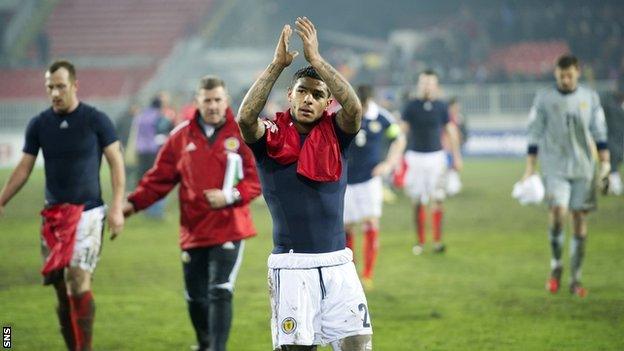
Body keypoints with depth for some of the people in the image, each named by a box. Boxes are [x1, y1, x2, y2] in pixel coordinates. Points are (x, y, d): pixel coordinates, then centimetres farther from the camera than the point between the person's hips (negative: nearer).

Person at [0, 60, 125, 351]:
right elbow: (24, 168, 11)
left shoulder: (96, 120, -4)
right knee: (61, 288, 3)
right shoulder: (39, 124, 5)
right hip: (53, 214, 4)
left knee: (78, 280, -16)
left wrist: (117, 207, -10)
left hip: (87, 210, -4)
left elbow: (116, 163, -2)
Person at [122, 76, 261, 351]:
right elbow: (159, 178, 8)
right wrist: (133, 204, -3)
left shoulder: (242, 133, -2)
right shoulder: (181, 136, 6)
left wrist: (229, 196, -19)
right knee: (195, 297, 10)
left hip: (229, 229, -3)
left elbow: (255, 179, -3)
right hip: (193, 231, 3)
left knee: (220, 293, -14)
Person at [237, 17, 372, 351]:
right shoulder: (271, 137, 2)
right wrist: (278, 64, -21)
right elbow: (246, 117, -19)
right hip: (291, 267, -2)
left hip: (338, 264, 2)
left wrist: (317, 59, -18)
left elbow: (354, 108, -13)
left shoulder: (334, 134, 7)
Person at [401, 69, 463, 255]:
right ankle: (420, 241, 9)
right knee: (418, 202, 1)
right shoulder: (411, 106, 0)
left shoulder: (441, 107, 4)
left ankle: (437, 240, 2)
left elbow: (451, 132, 13)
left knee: (437, 200, -4)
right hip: (415, 156, -1)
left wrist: (456, 157, 13)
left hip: (436, 156, 1)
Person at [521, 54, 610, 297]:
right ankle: (556, 265, 2)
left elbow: (599, 132, 11)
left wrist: (605, 160, 1)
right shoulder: (544, 99, 4)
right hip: (555, 167, -2)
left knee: (580, 218, 1)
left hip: (583, 168, 2)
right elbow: (535, 134, 6)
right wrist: (529, 168, 2)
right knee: (557, 211, -20)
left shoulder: (590, 98, 8)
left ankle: (576, 279, 8)